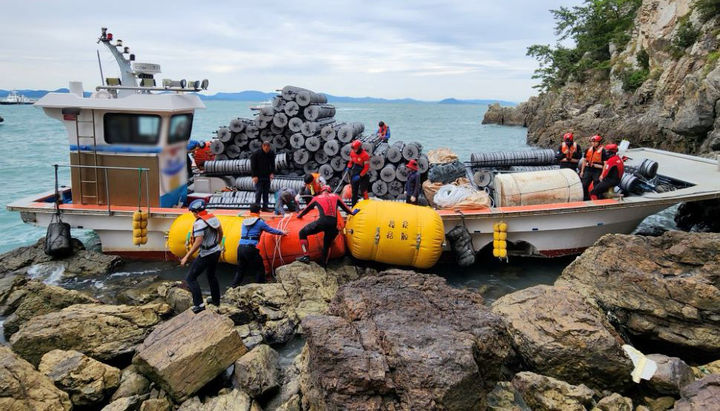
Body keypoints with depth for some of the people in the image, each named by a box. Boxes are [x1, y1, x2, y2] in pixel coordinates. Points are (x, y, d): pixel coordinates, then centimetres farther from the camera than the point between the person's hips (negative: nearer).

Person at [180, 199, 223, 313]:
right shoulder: (213, 217, 3)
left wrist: (186, 257, -23)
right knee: (211, 276, 26)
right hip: (216, 251, 8)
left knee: (191, 278, 0)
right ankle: (216, 300, 37)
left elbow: (198, 242, -28)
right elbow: (220, 232, 15)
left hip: (206, 255, -8)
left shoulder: (199, 223, -22)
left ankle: (199, 304, -7)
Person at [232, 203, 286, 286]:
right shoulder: (260, 222, 1)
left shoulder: (244, 221, 17)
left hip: (240, 247, 6)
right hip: (250, 248, -6)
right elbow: (271, 230, 11)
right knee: (260, 268, 7)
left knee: (240, 269, 18)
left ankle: (233, 287, 16)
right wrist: (282, 232, 28)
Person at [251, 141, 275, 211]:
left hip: (267, 176, 5)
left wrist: (272, 173, 0)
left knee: (266, 192, 7)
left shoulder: (271, 153, 0)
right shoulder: (256, 154, -13)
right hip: (258, 176, -5)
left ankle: (265, 206, 15)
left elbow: (272, 164, 11)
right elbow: (253, 166, -10)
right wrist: (254, 176, -14)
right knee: (259, 191, -4)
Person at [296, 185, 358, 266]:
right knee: (327, 244, 23)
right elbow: (344, 207, 33)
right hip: (333, 224, 3)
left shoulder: (316, 198, 20)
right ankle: (324, 264, 23)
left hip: (322, 221, -3)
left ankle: (306, 256, -4)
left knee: (302, 233, 10)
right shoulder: (335, 196, 23)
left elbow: (307, 209, 31)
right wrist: (352, 212, 51)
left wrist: (299, 215, 49)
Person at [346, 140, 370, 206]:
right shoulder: (352, 152, 1)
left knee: (363, 191, -9)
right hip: (354, 175, 6)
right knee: (354, 191, 12)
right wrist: (349, 168, 1)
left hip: (362, 176, -6)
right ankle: (354, 205, 23)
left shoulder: (365, 155, -18)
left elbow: (366, 167, -17)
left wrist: (360, 176, -20)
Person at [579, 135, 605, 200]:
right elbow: (584, 161, 18)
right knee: (584, 186, 7)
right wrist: (582, 171, 13)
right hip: (588, 170, 6)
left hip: (597, 171, -5)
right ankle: (586, 199, 19)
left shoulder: (602, 151, -6)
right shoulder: (588, 150, 11)